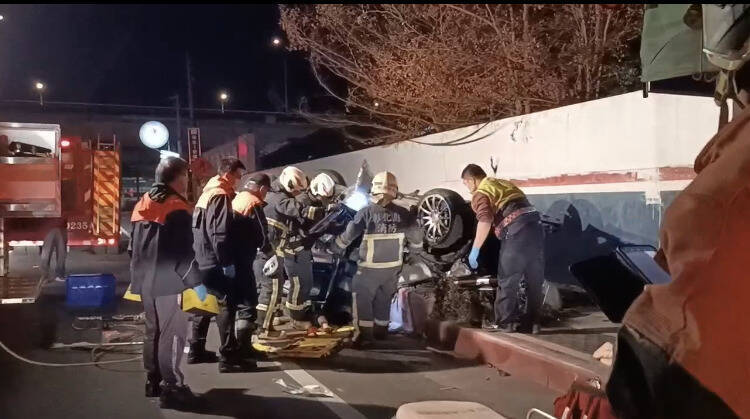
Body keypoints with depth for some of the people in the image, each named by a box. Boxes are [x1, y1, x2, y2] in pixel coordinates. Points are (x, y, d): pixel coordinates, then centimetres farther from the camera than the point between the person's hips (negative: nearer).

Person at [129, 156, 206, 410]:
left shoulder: (142, 206, 13)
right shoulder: (176, 208, -14)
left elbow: (134, 249, 17)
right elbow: (182, 253, -19)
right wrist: (195, 282, -16)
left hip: (146, 282, 9)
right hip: (169, 283, -9)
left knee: (154, 331, 16)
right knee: (172, 334, -5)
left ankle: (153, 381, 24)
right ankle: (172, 388, -3)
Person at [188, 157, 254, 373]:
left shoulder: (207, 193, 17)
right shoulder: (220, 196, -13)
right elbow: (220, 234, -22)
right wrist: (227, 262, -21)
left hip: (203, 259, 10)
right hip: (214, 261, -10)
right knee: (227, 304, -8)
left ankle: (196, 350, 23)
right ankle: (228, 357, -8)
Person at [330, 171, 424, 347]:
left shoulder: (366, 212, -15)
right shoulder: (403, 214, -6)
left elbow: (348, 234, -9)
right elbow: (415, 234, 5)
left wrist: (335, 248, 8)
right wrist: (416, 249, 26)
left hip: (369, 268, -4)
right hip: (393, 267, 4)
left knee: (362, 299, 8)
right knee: (384, 300, 21)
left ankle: (364, 336, 5)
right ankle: (381, 331, 33)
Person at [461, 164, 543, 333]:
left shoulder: (480, 194, 3)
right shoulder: (506, 184, 29)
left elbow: (485, 221, -14)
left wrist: (475, 250, -12)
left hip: (517, 231, -8)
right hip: (535, 225, 8)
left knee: (507, 281, 2)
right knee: (534, 280, 13)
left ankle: (505, 323, 6)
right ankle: (532, 321, 21)